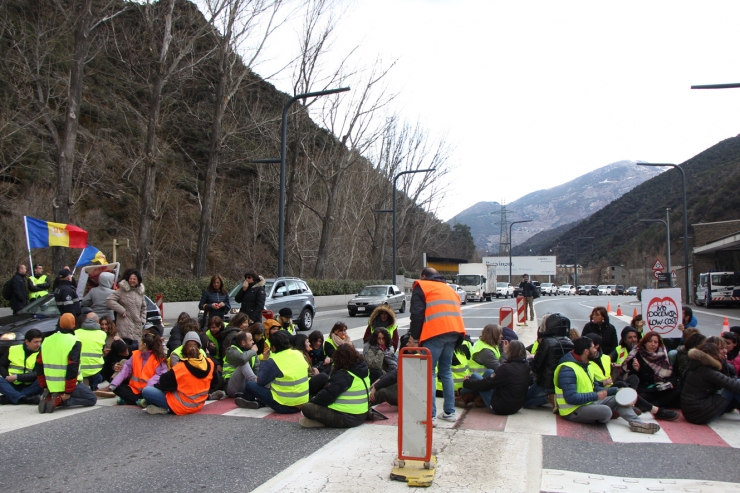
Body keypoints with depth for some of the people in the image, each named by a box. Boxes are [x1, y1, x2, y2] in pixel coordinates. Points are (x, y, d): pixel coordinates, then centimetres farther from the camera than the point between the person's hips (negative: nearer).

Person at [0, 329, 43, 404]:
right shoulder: (13, 350, 7)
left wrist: (17, 377, -19)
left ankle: (9, 398, -31)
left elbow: (37, 375, -10)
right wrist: (6, 376, -8)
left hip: (29, 387, -1)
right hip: (12, 385, 1)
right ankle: (24, 399, -42)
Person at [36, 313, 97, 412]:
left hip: (51, 386, 7)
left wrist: (44, 387, 16)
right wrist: (68, 392, -16)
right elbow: (72, 368, -20)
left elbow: (39, 366, 9)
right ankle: (60, 400, -13)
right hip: (69, 384, -7)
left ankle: (49, 397, 1)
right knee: (92, 399, 7)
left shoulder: (46, 341, 6)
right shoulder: (74, 342, -14)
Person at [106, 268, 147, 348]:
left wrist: (142, 320, 14)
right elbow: (109, 300, -12)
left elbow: (143, 307, 26)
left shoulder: (140, 292, 15)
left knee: (135, 346, 4)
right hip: (125, 326, -5)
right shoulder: (122, 290, -4)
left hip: (137, 326, 5)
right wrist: (122, 310, -13)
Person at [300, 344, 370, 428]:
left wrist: (312, 401, 1)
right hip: (362, 416, 9)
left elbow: (327, 395, -16)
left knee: (305, 407, -12)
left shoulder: (342, 375, -16)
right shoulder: (364, 369, 7)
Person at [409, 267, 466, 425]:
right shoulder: (448, 288, 30)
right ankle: (449, 412, 16)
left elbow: (417, 313, 0)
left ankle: (430, 415, -7)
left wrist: (414, 337, 4)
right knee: (446, 371, 17)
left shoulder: (421, 286, 11)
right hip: (454, 331, 6)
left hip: (435, 332, -6)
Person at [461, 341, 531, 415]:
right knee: (489, 372, 16)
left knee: (475, 375, 3)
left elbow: (484, 384, -17)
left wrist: (466, 382, 0)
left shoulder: (506, 368, -24)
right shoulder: (526, 367, -4)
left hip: (499, 408, -7)